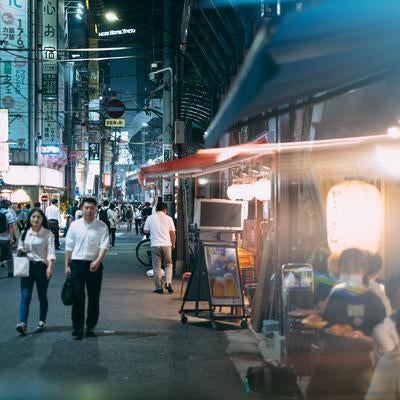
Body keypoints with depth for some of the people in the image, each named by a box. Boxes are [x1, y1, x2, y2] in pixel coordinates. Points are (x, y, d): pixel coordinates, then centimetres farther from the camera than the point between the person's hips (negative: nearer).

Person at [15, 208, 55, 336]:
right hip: (27, 266, 3)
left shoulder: (47, 234, -5)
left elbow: (51, 251, -11)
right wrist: (20, 251, -5)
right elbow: (20, 247, 19)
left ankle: (42, 322, 24)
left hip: (42, 266, -3)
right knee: (25, 296, -8)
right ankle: (23, 323, -17)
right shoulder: (25, 233, 9)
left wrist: (50, 267, -24)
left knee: (42, 296, 8)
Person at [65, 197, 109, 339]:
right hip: (77, 263, 0)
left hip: (94, 264, 0)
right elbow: (69, 247, 8)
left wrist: (97, 261, -24)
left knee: (94, 297, 7)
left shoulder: (102, 227, -1)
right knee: (78, 296, -4)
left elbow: (104, 246, -9)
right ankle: (77, 327, -2)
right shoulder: (75, 225, 4)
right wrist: (67, 265, 5)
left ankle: (91, 327, 18)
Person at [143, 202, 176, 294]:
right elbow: (173, 233, 2)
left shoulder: (150, 218, 3)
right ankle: (168, 283, 0)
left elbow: (145, 231, 6)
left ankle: (159, 288, 6)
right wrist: (173, 244, 15)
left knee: (157, 267, 5)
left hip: (155, 245, 0)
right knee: (168, 264, 15)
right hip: (166, 245, 0)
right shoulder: (168, 218, 2)